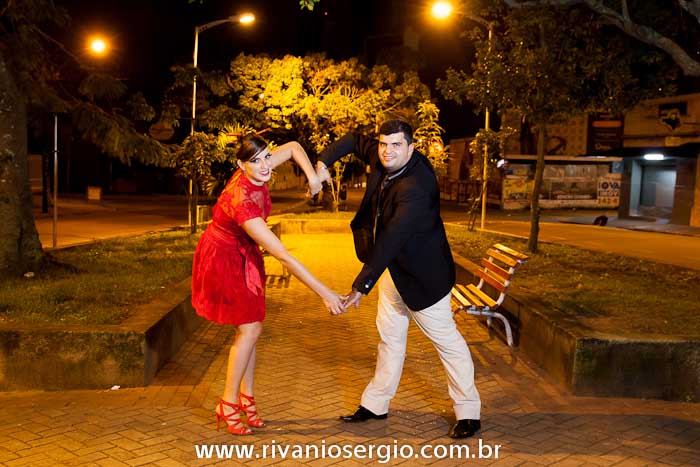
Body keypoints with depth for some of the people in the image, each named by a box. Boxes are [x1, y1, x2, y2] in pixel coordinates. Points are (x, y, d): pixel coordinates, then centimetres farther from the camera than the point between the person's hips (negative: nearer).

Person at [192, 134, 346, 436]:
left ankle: (246, 399, 22)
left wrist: (312, 176, -14)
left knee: (251, 328, 9)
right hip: (223, 259, -7)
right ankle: (228, 404, 9)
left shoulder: (256, 175, -17)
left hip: (244, 256, 7)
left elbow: (294, 147, 4)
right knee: (250, 329, -6)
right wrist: (324, 293, -38)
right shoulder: (242, 201, -38)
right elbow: (283, 256, -40)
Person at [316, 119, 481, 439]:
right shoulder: (383, 161, -6)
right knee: (390, 337, 17)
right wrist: (323, 162, -4)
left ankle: (469, 413, 14)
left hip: (421, 273, -9)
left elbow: (391, 240, -38)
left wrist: (362, 285, -40)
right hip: (393, 269, 9)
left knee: (445, 338, 2)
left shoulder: (415, 187, -32)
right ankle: (376, 404, 30)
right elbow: (354, 141, 13)